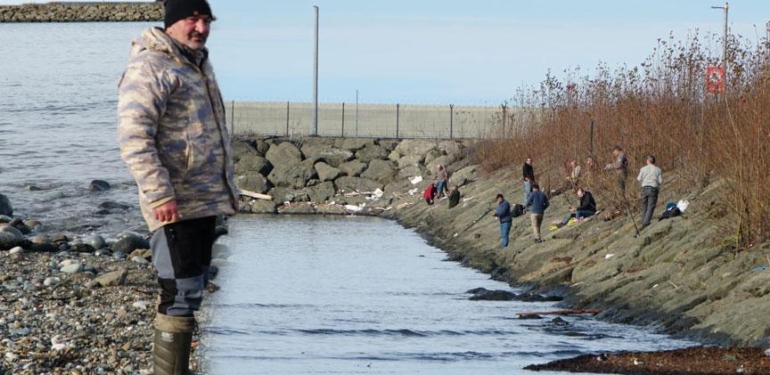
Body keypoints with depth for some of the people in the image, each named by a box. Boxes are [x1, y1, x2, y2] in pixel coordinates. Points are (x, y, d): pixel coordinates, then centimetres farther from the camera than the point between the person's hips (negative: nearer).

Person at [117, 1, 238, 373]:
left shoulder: (197, 63, 17)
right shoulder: (149, 68, -14)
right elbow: (134, 138, -22)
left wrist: (226, 186, 26)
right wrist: (159, 195, -26)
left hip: (205, 199, 10)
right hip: (174, 204, -10)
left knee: (195, 288, 15)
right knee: (181, 293, -12)